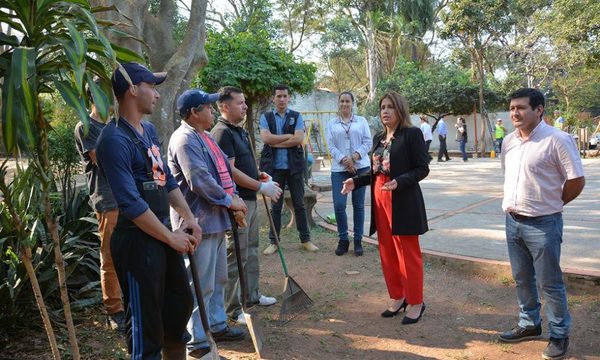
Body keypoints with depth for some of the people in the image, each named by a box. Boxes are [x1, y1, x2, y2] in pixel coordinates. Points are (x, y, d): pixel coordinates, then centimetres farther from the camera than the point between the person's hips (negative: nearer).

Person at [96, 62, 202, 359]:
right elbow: (131, 204, -23)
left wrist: (188, 218, 4)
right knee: (146, 322, 6)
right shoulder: (115, 139, -19)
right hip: (138, 241, -9)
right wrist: (172, 237, -15)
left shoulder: (149, 130, 10)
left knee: (180, 303, 23)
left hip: (163, 234, 9)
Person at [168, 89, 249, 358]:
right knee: (201, 284, -3)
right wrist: (229, 200, -15)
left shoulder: (204, 136, 16)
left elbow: (222, 170, 19)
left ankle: (217, 325, 35)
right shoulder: (185, 139, -17)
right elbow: (200, 181, -25)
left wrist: (233, 198, 5)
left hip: (215, 217, 11)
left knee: (218, 278, 20)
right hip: (199, 221, -11)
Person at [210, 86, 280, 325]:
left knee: (251, 249, 19)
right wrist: (262, 187, -21)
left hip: (250, 199, 10)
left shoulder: (240, 131, 14)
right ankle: (232, 309, 8)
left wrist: (262, 177, 7)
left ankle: (252, 294, 34)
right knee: (236, 255, -2)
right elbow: (230, 171, -23)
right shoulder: (222, 133, -17)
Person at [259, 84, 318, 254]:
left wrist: (276, 142, -10)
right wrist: (289, 136, -10)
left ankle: (305, 239, 19)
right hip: (275, 167, 0)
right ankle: (274, 241, 17)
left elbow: (299, 139, -11)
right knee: (276, 205, 8)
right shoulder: (265, 117, 4)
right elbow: (265, 138, -12)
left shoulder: (296, 116, 4)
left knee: (299, 204, 8)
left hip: (294, 166, 0)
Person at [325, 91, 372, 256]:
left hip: (360, 167, 0)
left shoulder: (361, 121, 9)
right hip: (339, 169, 0)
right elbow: (330, 145, 1)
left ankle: (358, 240, 14)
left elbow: (368, 142, 2)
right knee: (339, 205, -7)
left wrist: (354, 157, -13)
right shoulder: (331, 123, 9)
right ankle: (343, 239, 11)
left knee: (358, 205, 4)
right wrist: (344, 160, -12)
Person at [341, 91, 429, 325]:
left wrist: (398, 182, -25)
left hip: (403, 202, -7)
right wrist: (356, 182, 2)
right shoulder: (378, 138, 13)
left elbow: (422, 169, -12)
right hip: (380, 200, 7)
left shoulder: (412, 134, -8)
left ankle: (416, 302, 16)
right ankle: (397, 297, 26)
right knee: (387, 253, 12)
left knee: (408, 253, 2)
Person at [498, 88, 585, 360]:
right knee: (522, 279, 18)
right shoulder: (509, 141, 6)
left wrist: (551, 204, 0)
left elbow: (576, 181, -11)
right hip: (513, 221, 7)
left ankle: (559, 335, 23)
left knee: (549, 282, 5)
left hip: (542, 224, -6)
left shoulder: (557, 140, -15)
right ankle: (529, 324, 35)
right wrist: (513, 202, 12)